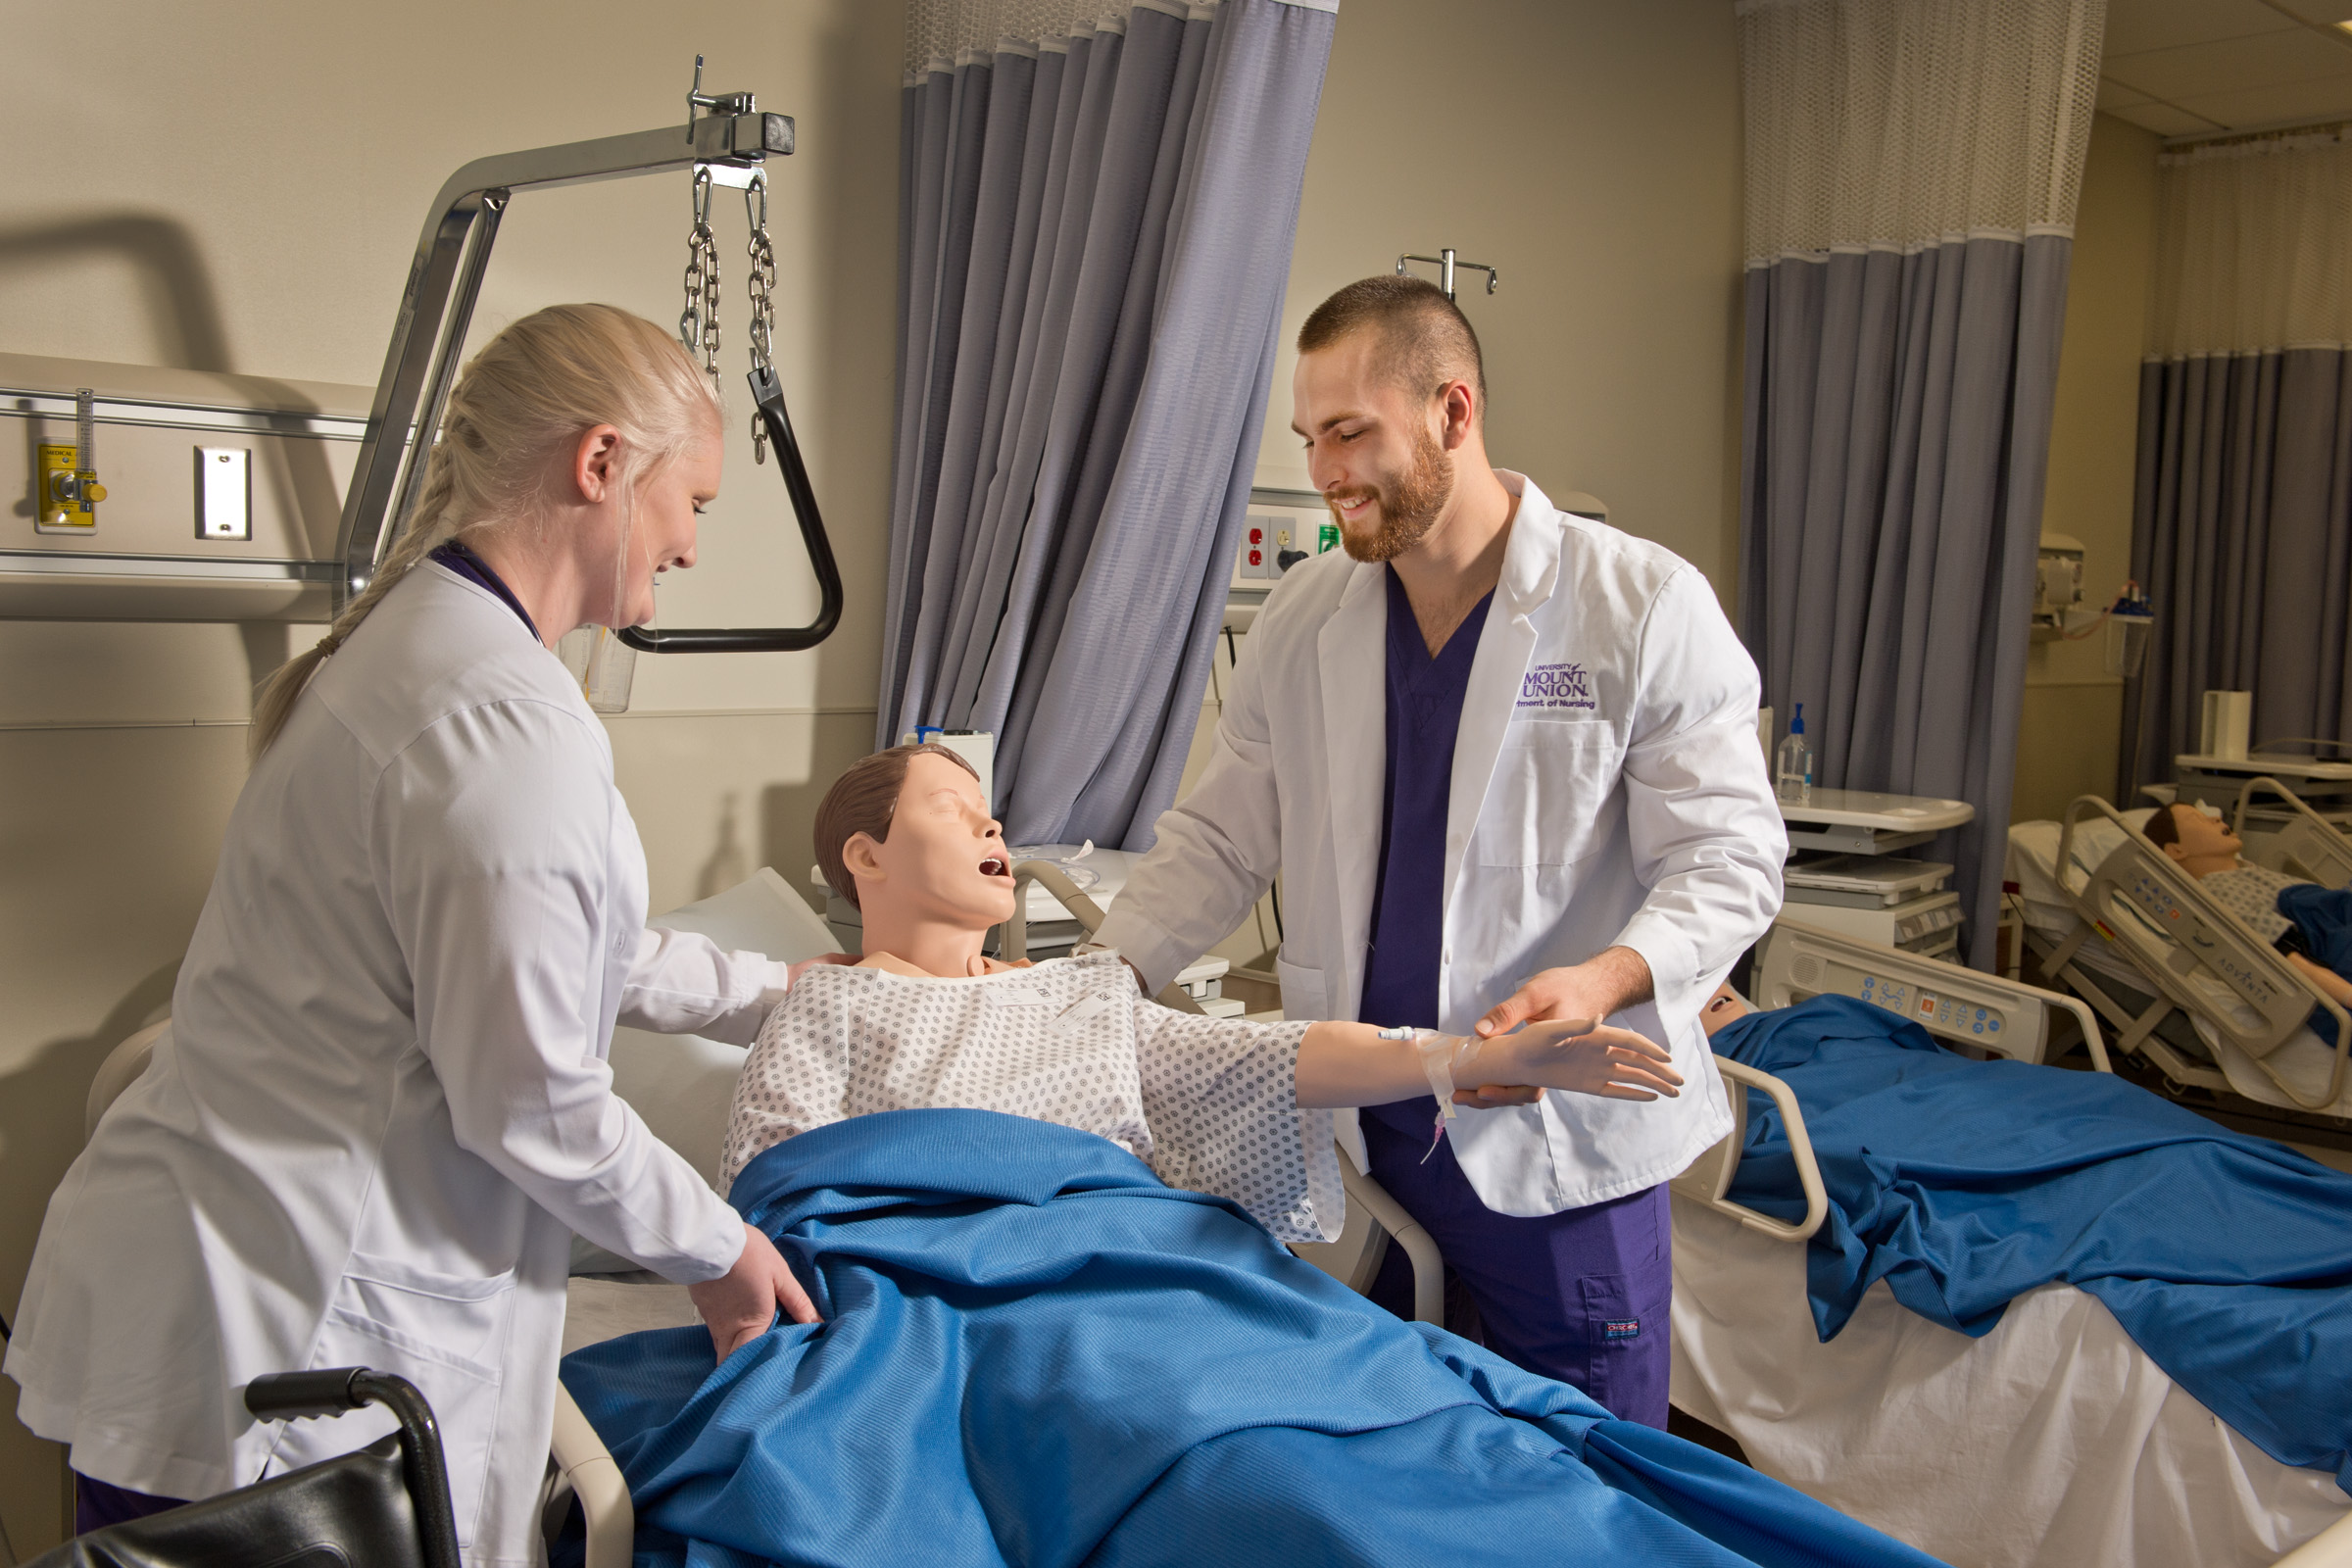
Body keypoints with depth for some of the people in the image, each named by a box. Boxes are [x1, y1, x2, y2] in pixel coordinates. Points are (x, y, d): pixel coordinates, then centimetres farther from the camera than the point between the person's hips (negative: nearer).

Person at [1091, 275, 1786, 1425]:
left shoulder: (1644, 606, -7)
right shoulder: (1299, 621, 6)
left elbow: (1729, 858, -8)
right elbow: (1218, 841, 10)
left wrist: (1603, 981, -26)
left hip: (1560, 1131, -3)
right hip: (1350, 1123, 4)